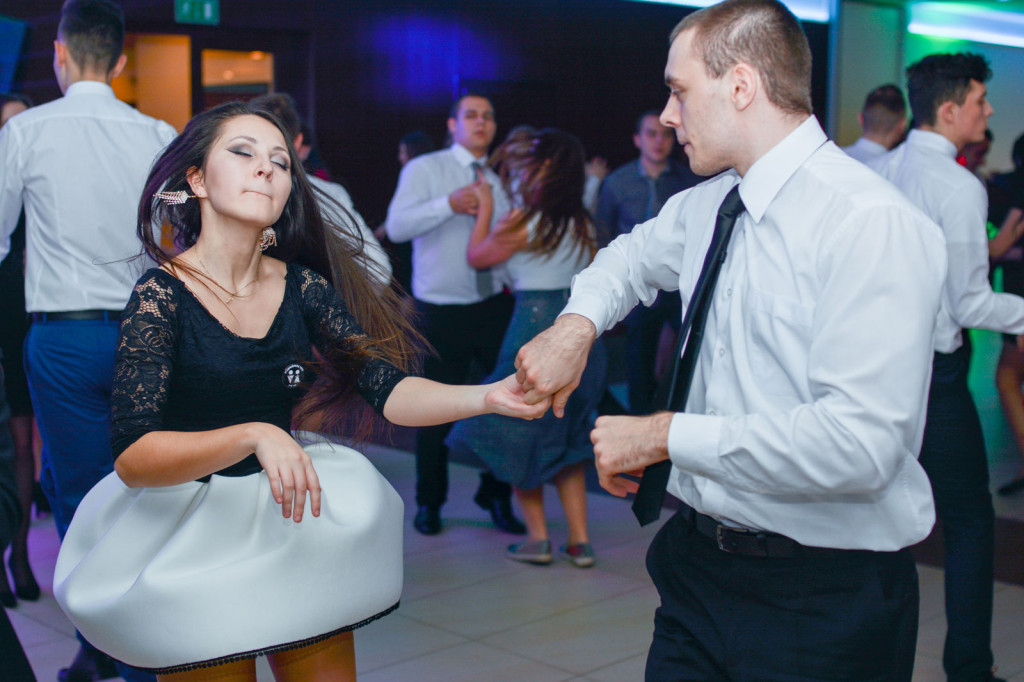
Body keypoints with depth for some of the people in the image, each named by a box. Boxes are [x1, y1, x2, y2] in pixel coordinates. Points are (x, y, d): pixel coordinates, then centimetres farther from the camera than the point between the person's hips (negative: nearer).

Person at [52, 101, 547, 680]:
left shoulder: (302, 286, -2)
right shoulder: (162, 294, -15)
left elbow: (388, 390, -10)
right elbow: (132, 458, -22)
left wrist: (489, 397, -28)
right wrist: (255, 435, -36)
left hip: (295, 515, 4)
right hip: (190, 538, -4)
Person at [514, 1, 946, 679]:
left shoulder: (873, 225, -20)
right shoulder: (707, 205, 5)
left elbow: (858, 443, -28)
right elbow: (634, 256, 27)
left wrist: (666, 436, -19)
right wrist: (576, 324, 4)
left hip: (823, 602, -6)